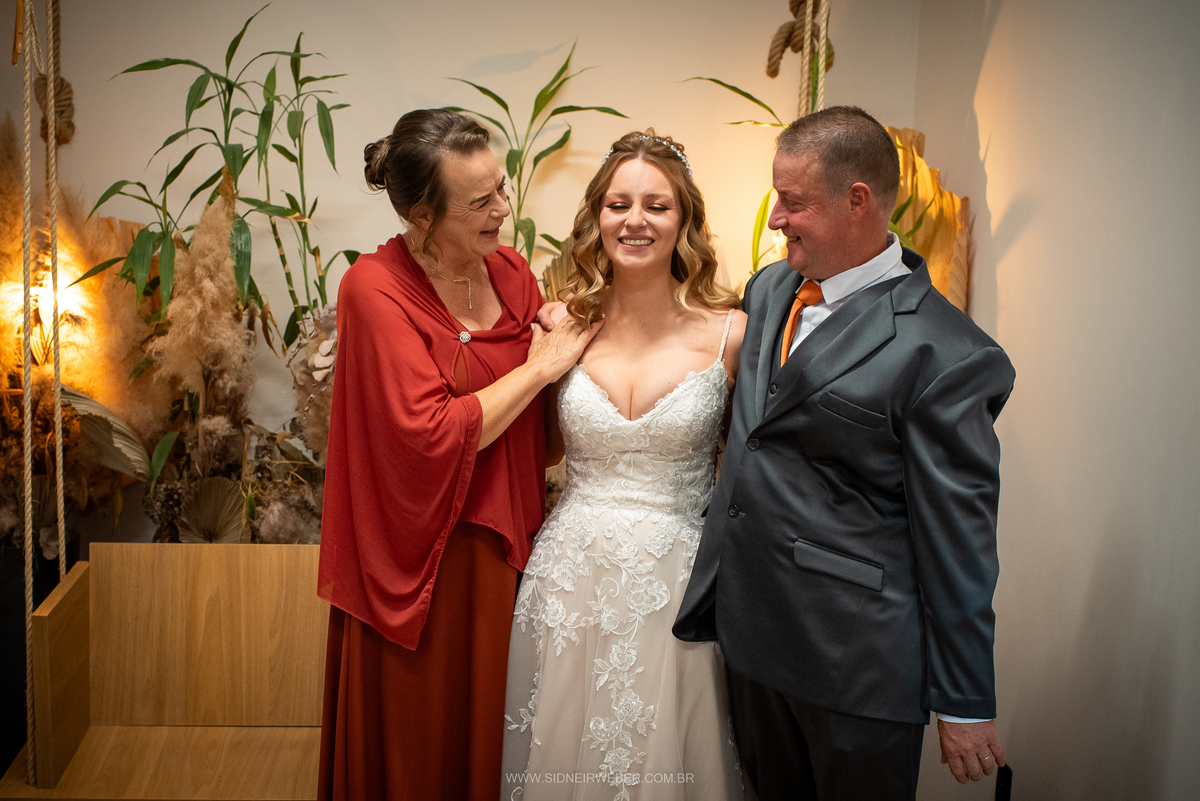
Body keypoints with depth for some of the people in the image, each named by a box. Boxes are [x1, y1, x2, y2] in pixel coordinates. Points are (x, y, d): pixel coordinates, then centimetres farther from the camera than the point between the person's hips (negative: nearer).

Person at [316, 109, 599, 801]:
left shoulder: (512, 272, 2)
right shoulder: (377, 288, -16)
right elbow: (429, 437, -24)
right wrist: (540, 367, -17)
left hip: (504, 548, 5)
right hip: (423, 560, -5)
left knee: (487, 733, 18)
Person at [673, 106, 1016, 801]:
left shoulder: (944, 354, -19)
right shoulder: (769, 290, 4)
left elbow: (957, 541, -15)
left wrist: (966, 706, -10)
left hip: (855, 664, -7)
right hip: (749, 627, 7)